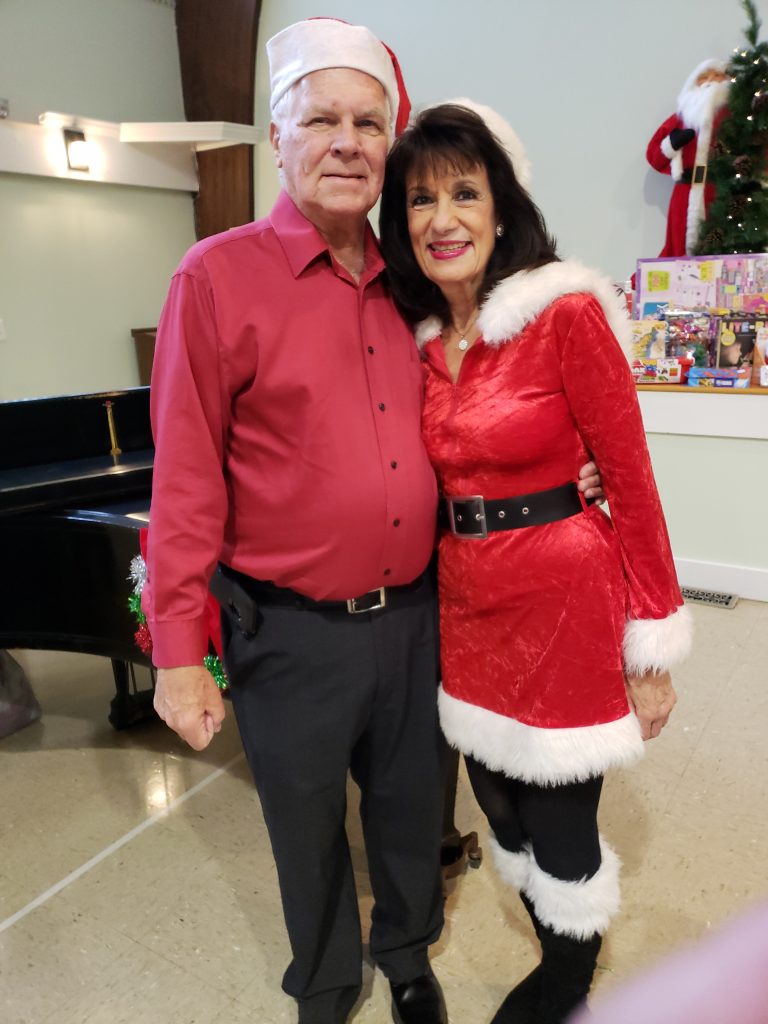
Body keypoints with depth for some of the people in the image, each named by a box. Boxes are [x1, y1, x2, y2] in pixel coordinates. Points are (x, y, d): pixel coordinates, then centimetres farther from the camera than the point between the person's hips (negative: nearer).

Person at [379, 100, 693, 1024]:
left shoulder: (566, 314, -12)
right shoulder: (419, 339, 6)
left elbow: (630, 480, -11)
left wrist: (652, 644, -10)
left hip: (562, 600, -6)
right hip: (465, 602, 6)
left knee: (561, 825, 11)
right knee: (502, 811, 21)